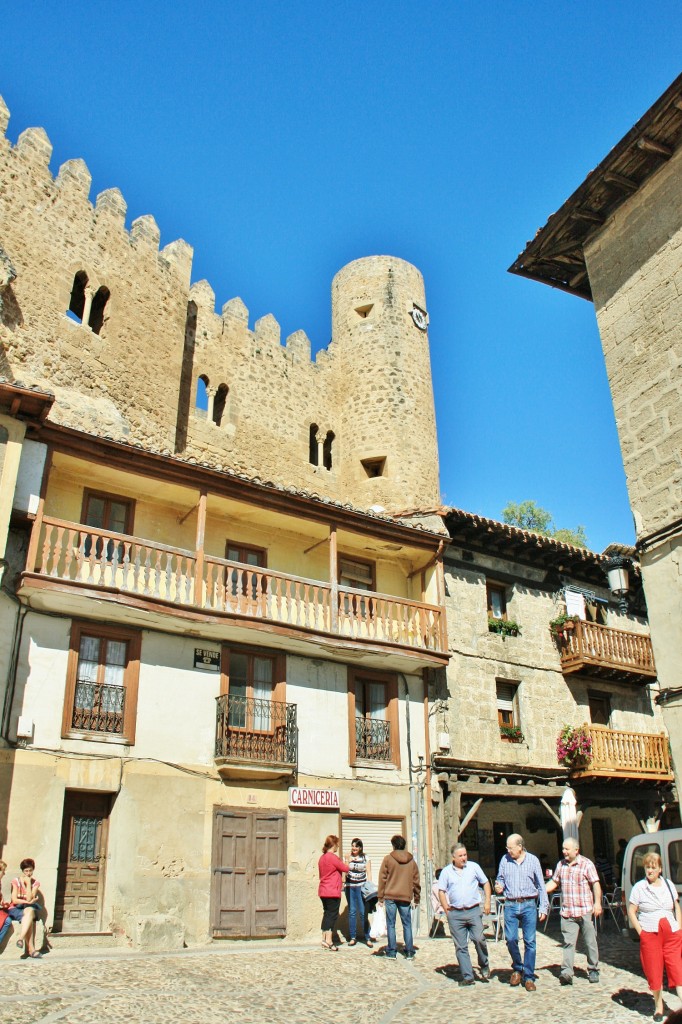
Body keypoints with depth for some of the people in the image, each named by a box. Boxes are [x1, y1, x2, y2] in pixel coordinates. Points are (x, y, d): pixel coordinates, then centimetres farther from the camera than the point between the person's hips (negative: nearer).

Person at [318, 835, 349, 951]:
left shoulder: (322, 857, 12)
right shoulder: (332, 857, -17)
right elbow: (345, 869, -9)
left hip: (323, 891, 9)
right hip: (333, 891, -9)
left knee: (327, 914, 14)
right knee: (332, 915, -4)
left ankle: (324, 938, 17)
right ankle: (329, 940, -5)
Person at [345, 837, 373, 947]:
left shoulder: (366, 858, 3)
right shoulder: (348, 857, 6)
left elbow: (369, 874, 4)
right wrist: (348, 861, -10)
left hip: (362, 887, -2)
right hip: (350, 887, 2)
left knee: (364, 912, -5)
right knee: (352, 912, 3)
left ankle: (367, 938, 2)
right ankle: (352, 937, 12)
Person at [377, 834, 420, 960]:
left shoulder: (388, 859, -3)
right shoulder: (411, 860, 6)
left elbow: (382, 879, -3)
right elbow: (416, 881, 9)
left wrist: (381, 897, 3)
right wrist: (416, 899, 17)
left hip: (390, 896, -2)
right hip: (406, 897, 2)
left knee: (391, 924, 5)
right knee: (407, 924, 10)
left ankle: (392, 952, 7)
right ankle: (409, 952, 9)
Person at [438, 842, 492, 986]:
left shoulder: (474, 867, 4)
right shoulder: (446, 872, 4)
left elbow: (485, 883, 12)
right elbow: (442, 891, 7)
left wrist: (487, 902, 4)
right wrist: (445, 907, -4)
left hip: (474, 911, -1)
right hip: (455, 914, 1)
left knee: (479, 939, -11)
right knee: (460, 947, 2)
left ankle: (484, 966, 15)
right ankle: (467, 976, 10)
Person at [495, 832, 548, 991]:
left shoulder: (533, 860, 1)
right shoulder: (505, 860, 5)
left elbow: (541, 885, 5)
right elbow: (500, 879, 17)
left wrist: (543, 907, 0)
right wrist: (498, 887, -6)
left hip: (529, 905, -1)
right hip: (510, 905, 1)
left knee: (530, 941, -1)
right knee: (511, 939, -3)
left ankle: (529, 977, 10)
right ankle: (517, 969, 21)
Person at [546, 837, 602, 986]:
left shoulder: (587, 864, -3)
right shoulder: (561, 865, 11)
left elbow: (596, 884, -5)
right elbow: (554, 883, 18)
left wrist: (597, 903, -14)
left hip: (585, 911, -3)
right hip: (567, 912, 3)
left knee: (590, 942, 7)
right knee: (568, 943, -3)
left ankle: (593, 970, 22)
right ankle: (566, 972, -7)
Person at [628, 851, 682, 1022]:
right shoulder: (639, 887, -2)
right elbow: (631, 911, 1)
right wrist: (640, 931, -7)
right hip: (650, 935, -2)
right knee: (654, 973, 4)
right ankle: (658, 1005, 22)